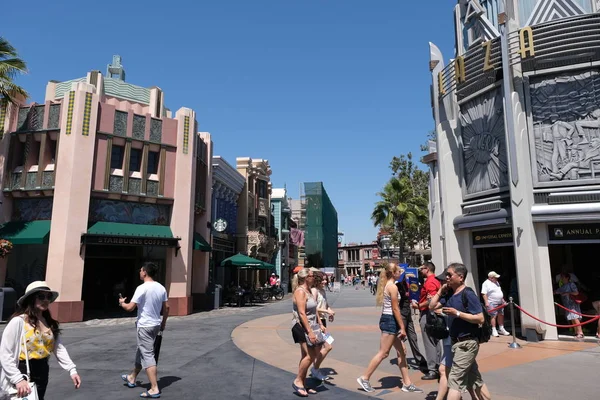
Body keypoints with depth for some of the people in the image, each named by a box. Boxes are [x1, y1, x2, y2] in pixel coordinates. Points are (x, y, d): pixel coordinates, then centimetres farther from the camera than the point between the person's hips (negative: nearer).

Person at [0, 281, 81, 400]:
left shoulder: (50, 323, 5)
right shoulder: (18, 321, -16)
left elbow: (59, 348, 0)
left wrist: (72, 369, -11)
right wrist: (18, 379, -25)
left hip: (42, 373, 7)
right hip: (23, 373, -6)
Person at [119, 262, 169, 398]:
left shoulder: (142, 288, -18)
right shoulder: (161, 288, 4)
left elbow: (130, 307, -18)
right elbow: (166, 308, 8)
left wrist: (122, 303, 4)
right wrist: (164, 322, 21)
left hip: (145, 326, -8)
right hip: (156, 325, 8)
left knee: (147, 356, -5)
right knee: (141, 352, 24)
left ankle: (154, 389, -6)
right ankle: (132, 378, 43)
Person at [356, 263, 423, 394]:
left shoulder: (387, 285, 13)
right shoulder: (393, 286, -16)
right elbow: (395, 309, -17)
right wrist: (402, 328, -14)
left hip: (388, 320, 10)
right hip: (390, 320, -10)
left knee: (401, 351, 12)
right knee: (383, 353, -2)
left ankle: (407, 384, 19)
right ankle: (364, 378, 6)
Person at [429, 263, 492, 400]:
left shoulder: (468, 294, -16)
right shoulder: (450, 294, 7)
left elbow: (480, 318, -19)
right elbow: (432, 306, 10)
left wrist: (457, 313, -25)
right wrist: (440, 291, 2)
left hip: (466, 343, -8)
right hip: (457, 342, 9)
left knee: (455, 380, -7)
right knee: (475, 380, 19)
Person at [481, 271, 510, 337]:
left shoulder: (496, 282, 15)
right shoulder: (486, 283, -11)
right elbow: (484, 293, -16)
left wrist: (503, 300, 22)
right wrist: (486, 302, -22)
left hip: (500, 303, 8)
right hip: (492, 303, -8)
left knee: (501, 315, 11)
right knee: (493, 316, -7)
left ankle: (501, 329, 21)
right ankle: (494, 330, -1)